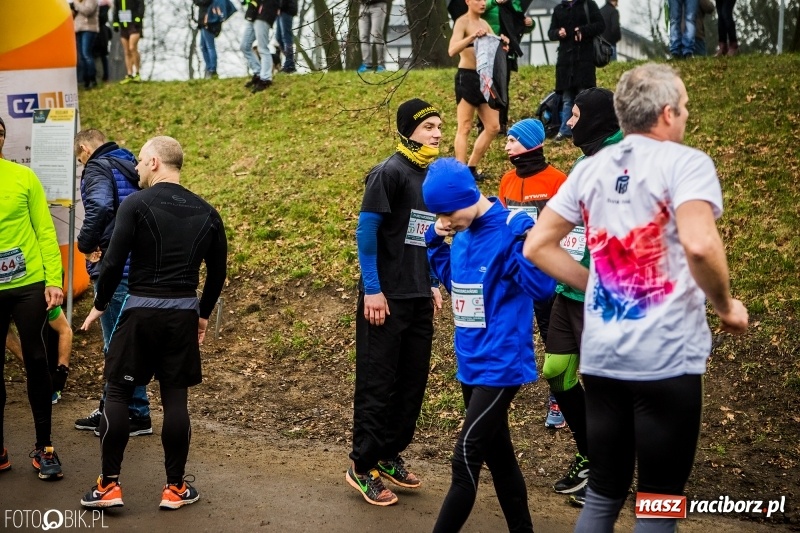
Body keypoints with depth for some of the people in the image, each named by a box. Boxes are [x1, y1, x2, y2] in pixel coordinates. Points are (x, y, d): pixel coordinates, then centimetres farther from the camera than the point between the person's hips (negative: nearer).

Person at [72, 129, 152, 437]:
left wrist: (86, 244, -15)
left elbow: (100, 207, -28)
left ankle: (137, 415, 5)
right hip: (137, 267, 9)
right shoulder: (131, 167, 18)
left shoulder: (98, 167, -8)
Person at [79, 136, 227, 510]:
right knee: (175, 397, 8)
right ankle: (175, 488, 11)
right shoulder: (206, 213, 7)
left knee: (118, 393, 6)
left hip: (141, 311, -4)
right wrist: (204, 313, 23)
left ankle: (109, 485, 6)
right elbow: (217, 271, 11)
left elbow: (114, 262, -11)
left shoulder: (136, 204, -8)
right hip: (183, 314, 4)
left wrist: (99, 305, 3)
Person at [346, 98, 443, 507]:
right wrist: (371, 289, -16)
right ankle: (362, 466, 6)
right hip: (386, 297, -7)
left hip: (419, 299, 7)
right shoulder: (390, 173, -11)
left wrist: (433, 285, 16)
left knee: (413, 381, 11)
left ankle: (391, 456, 23)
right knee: (378, 383, -2)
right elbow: (366, 230, -13)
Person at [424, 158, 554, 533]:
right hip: (471, 363, 9)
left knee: (466, 456, -10)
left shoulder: (511, 231, -17)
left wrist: (526, 242, -34)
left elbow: (542, 288, -23)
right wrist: (434, 240, 8)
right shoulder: (462, 236, 6)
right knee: (497, 453, 16)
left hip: (501, 364, -9)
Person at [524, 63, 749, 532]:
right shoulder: (685, 163, -8)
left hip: (601, 356, 6)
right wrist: (726, 307, -7)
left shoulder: (591, 169, 10)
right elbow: (699, 245, -23)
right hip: (666, 357, -5)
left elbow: (538, 246, 11)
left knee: (603, 494, 15)